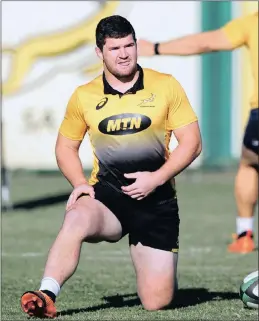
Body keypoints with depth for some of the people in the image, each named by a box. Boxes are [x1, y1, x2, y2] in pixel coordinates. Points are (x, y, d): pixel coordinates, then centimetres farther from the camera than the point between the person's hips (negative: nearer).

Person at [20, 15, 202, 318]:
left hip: (156, 200, 0)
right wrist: (80, 183, -4)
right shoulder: (84, 96, 4)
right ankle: (46, 296, -40)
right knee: (76, 219, -38)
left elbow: (191, 142, 0)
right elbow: (66, 147, 15)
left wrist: (157, 178, -15)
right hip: (106, 194, 0)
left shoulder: (166, 86, 0)